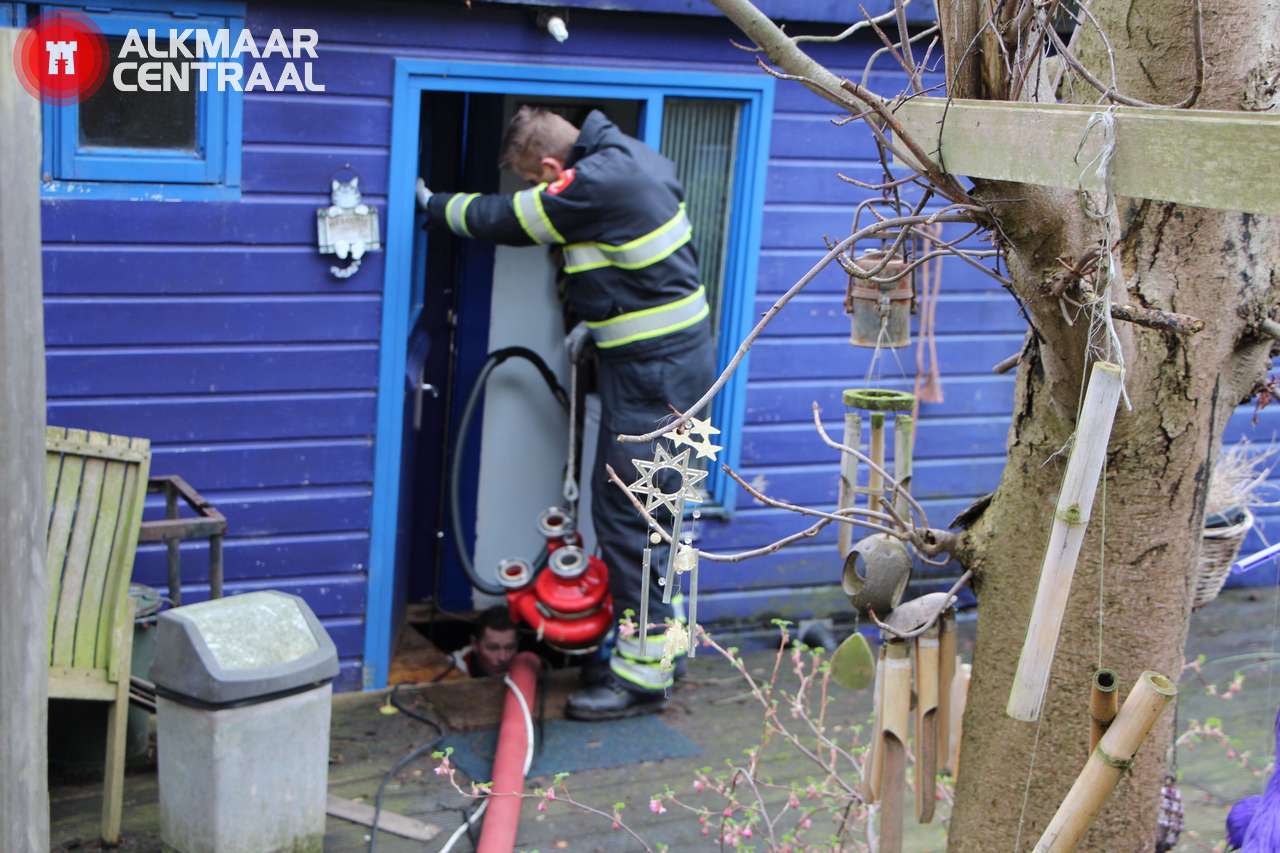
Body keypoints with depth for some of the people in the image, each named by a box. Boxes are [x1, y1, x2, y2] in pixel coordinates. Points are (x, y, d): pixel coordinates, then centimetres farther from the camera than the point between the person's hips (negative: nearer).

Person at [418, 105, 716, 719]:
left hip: (654, 372, -10)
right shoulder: (629, 158, 10)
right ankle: (643, 647, 25)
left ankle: (644, 674, 2)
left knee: (626, 516, -5)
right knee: (618, 508, 16)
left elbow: (504, 219, -9)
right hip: (665, 355, 10)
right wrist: (597, 322, 16)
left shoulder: (596, 183, -21)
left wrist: (435, 205, 8)